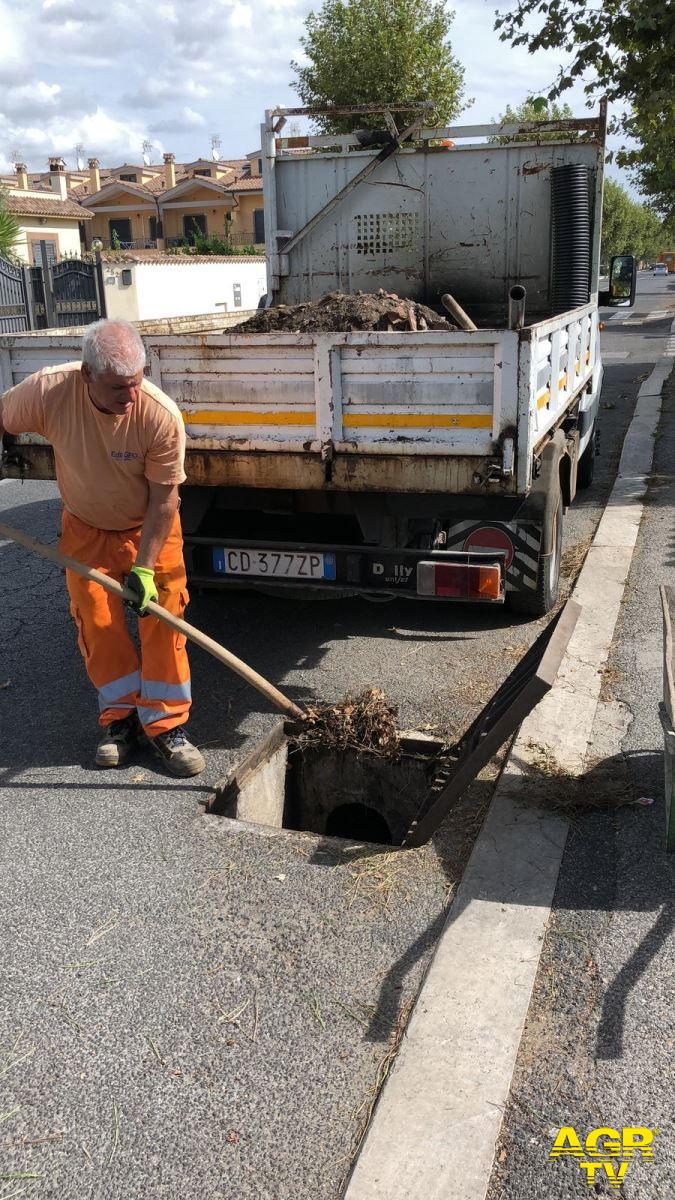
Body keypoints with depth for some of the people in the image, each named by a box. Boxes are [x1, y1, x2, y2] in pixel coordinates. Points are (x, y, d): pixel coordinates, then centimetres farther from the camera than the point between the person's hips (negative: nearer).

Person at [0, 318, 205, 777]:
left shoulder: (162, 416, -32)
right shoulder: (48, 391, -28)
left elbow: (164, 498, -23)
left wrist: (144, 566, -24)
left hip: (149, 526, -2)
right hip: (86, 528, 2)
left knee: (163, 615, -7)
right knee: (96, 622, 1)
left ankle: (165, 723, 4)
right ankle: (121, 716, 15)